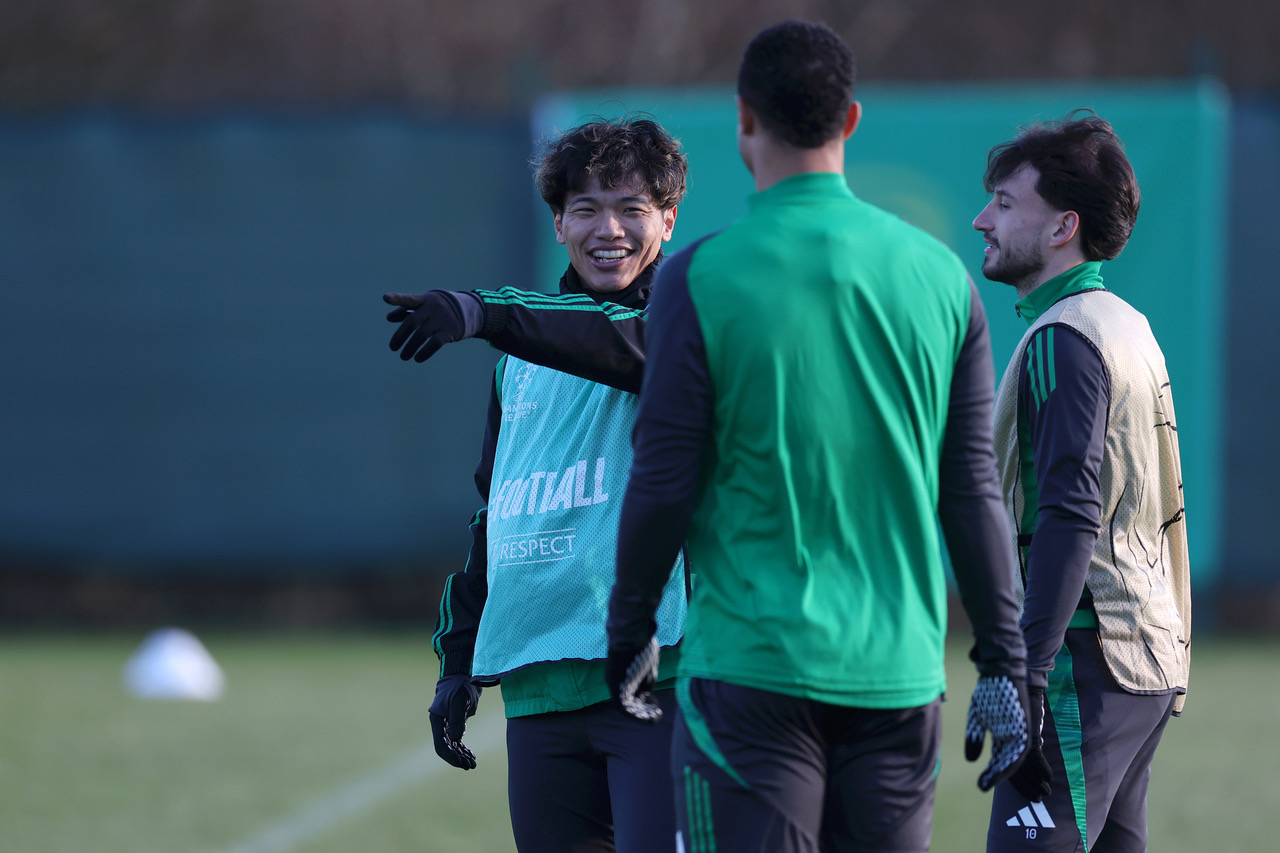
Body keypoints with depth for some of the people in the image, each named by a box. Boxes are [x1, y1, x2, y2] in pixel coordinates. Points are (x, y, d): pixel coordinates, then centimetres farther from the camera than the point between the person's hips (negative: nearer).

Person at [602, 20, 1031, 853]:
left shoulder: (701, 278, -6)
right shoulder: (939, 275, 4)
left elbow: (664, 483, -5)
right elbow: (973, 489, 6)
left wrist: (631, 631, 9)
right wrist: (1005, 664, 11)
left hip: (750, 667, -3)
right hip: (899, 672, 4)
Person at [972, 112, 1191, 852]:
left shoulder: (1065, 339, -12)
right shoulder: (1129, 327, 17)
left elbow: (1071, 518, -21)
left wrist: (1024, 674, -24)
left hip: (1089, 657, -10)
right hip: (1151, 661, 10)